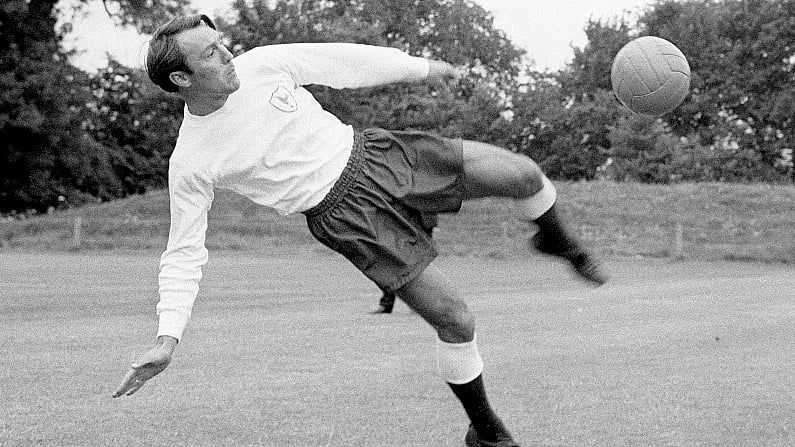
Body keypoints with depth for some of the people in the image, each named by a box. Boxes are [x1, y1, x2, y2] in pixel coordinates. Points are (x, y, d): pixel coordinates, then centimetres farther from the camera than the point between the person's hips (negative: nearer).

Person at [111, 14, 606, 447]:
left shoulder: (261, 64, -6)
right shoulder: (190, 164, -13)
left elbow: (341, 61, 7)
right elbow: (184, 255, -7)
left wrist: (420, 67, 13)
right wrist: (168, 338, -18)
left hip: (373, 153, 4)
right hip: (346, 213, -4)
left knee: (523, 173, -4)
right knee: (455, 320, -11)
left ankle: (557, 241, 32)